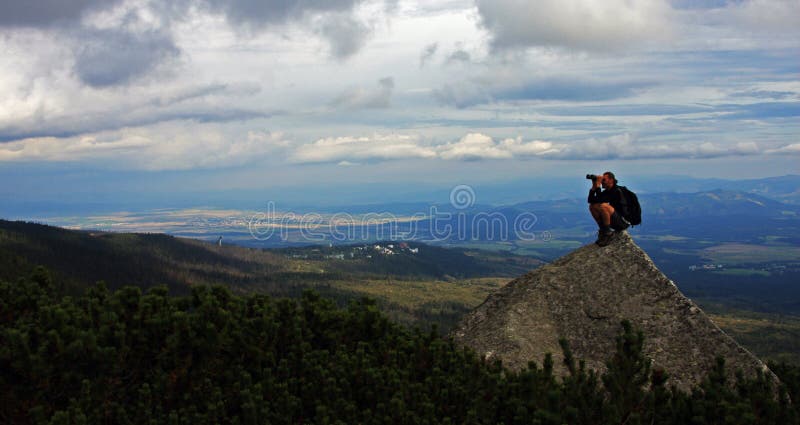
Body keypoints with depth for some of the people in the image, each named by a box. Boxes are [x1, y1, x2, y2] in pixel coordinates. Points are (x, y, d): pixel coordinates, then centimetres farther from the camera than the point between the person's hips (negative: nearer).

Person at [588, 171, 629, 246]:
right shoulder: (606, 191, 7)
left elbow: (600, 200, -31)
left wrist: (598, 186, -24)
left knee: (603, 206, -32)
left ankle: (607, 233, -20)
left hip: (623, 222, -9)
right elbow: (591, 200, 2)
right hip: (614, 221, 9)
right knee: (592, 206, 0)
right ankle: (602, 230, 1)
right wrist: (593, 187, -7)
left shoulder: (617, 191, -18)